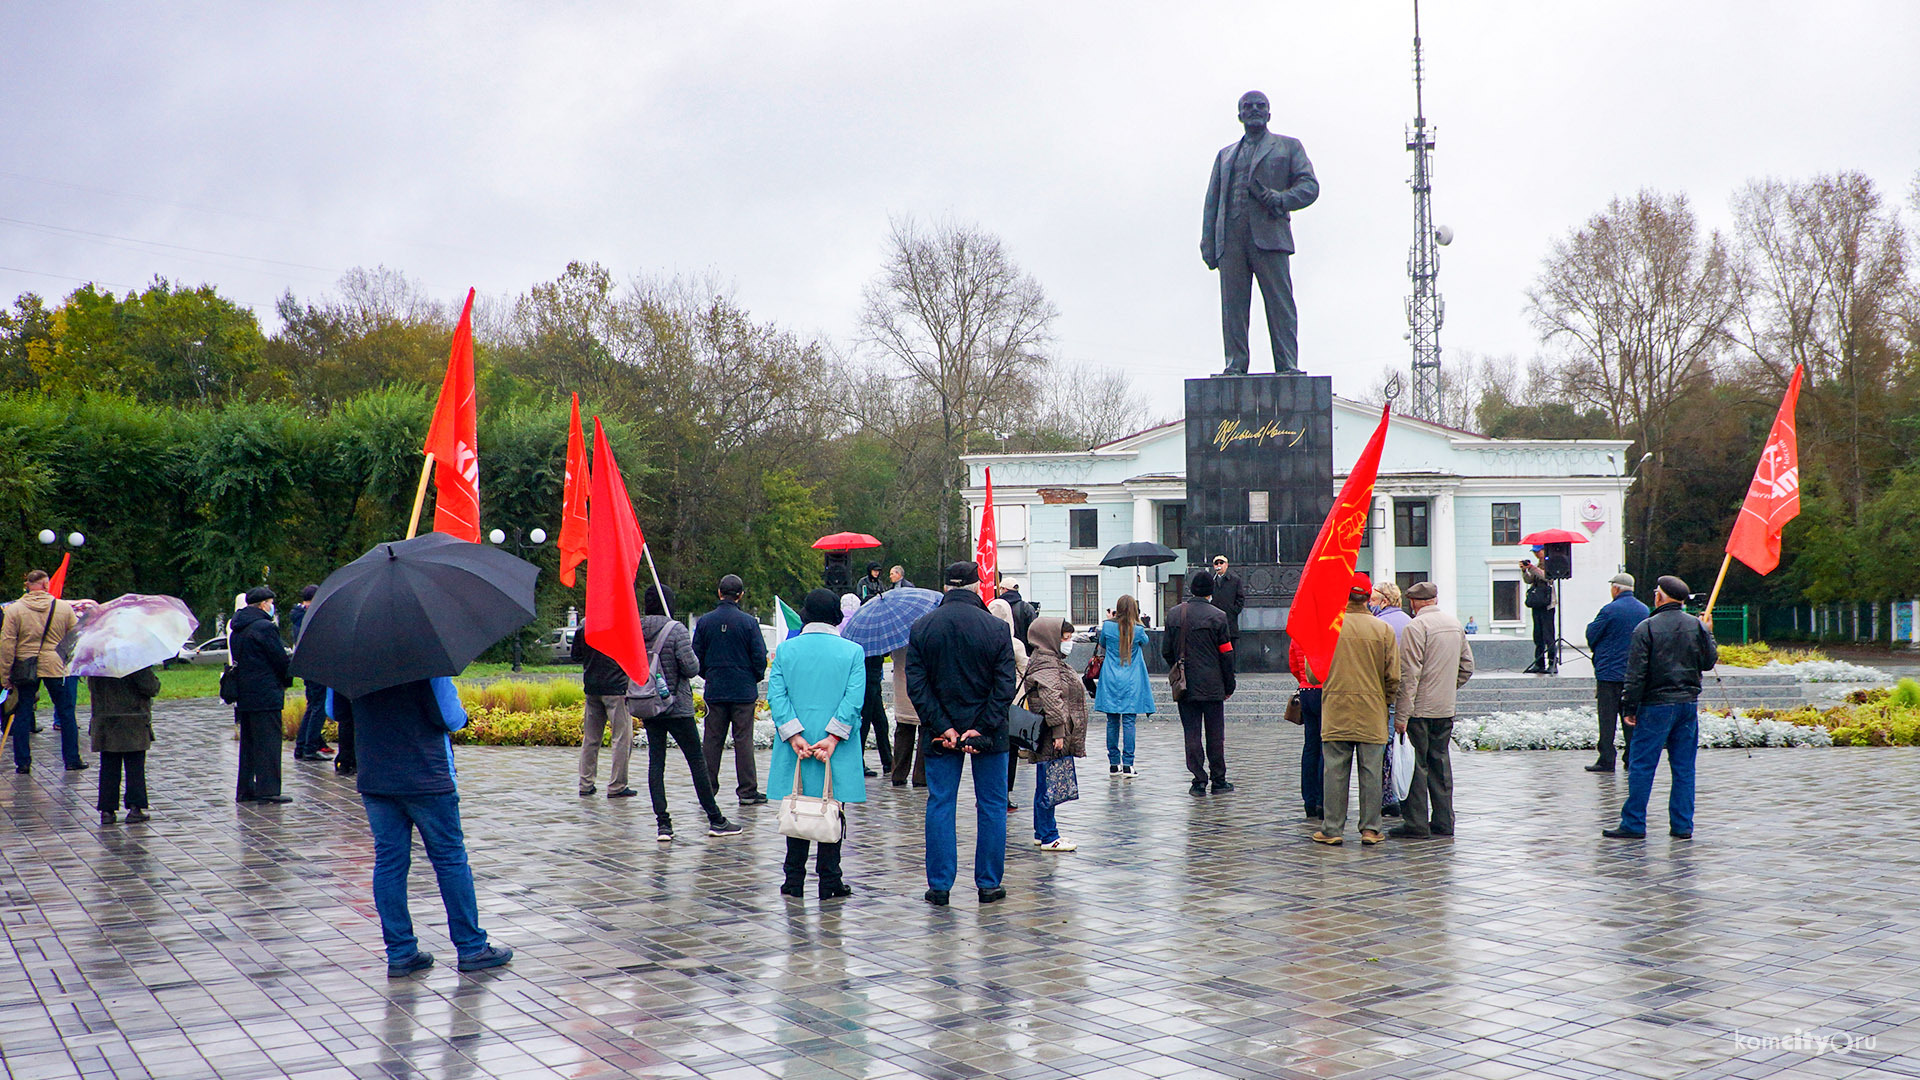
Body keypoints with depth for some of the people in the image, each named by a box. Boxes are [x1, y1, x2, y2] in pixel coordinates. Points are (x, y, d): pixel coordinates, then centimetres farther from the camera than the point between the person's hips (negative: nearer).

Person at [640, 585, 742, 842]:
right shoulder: (676, 630, -13)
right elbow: (691, 667, -17)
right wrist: (693, 661, 3)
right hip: (677, 707, -4)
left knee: (656, 762, 8)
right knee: (697, 761, 5)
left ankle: (663, 823, 3)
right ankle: (715, 820, 12)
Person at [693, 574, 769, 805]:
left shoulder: (704, 621, 0)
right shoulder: (748, 622, -9)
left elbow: (696, 657, 5)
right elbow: (760, 657, -7)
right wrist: (756, 679, 10)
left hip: (715, 690, 2)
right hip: (743, 691, -2)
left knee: (712, 740, 8)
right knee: (743, 740, 2)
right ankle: (747, 791, 4)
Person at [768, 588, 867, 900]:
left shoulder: (786, 649, 3)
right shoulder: (853, 651, -1)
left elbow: (776, 694, -6)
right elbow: (854, 698, -11)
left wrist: (794, 735, -10)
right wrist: (833, 737, -13)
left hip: (794, 747, 1)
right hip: (836, 750, -1)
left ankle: (794, 880, 14)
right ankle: (829, 882, 8)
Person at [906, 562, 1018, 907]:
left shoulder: (921, 627, -2)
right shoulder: (996, 628, -7)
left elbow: (916, 685, -7)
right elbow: (1005, 686, -12)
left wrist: (943, 727, -8)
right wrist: (982, 729, -11)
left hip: (939, 733, 1)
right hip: (988, 734, -1)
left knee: (940, 805, 8)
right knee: (992, 807, 9)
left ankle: (939, 886, 9)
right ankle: (989, 885, 12)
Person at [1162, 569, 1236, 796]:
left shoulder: (1174, 614, 2)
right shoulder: (1217, 616, -8)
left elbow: (1166, 651, 6)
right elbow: (1226, 654, -5)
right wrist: (1229, 684, 5)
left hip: (1185, 685, 2)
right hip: (1212, 686, -2)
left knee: (1192, 733, 5)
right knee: (1215, 734, 7)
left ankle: (1198, 780, 4)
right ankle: (1218, 780, 12)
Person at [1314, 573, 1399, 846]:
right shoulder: (1384, 629, -2)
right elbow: (1393, 677, 0)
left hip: (1335, 710, 0)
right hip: (1372, 711, 0)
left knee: (1335, 770, 4)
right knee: (1371, 772, 7)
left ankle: (1332, 829, 8)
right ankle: (1371, 829, 11)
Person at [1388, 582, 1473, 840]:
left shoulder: (1416, 627, -13)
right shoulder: (1456, 625, 11)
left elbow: (1409, 674, -17)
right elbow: (1467, 667, 16)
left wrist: (1401, 714, -16)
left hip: (1420, 709, -7)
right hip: (1446, 709, 7)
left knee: (1416, 765, -2)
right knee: (1441, 763, 12)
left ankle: (1416, 822, 0)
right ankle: (1443, 823, 14)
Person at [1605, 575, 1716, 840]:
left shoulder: (1646, 628, -9)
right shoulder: (1697, 626, 3)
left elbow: (1636, 673, -10)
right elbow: (1709, 662, 13)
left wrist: (1629, 708, -5)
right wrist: (1709, 634, 28)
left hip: (1657, 705, -5)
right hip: (1689, 704, 5)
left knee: (1641, 766, 0)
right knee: (1684, 767, 9)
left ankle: (1634, 825, 0)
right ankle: (1682, 826, 11)